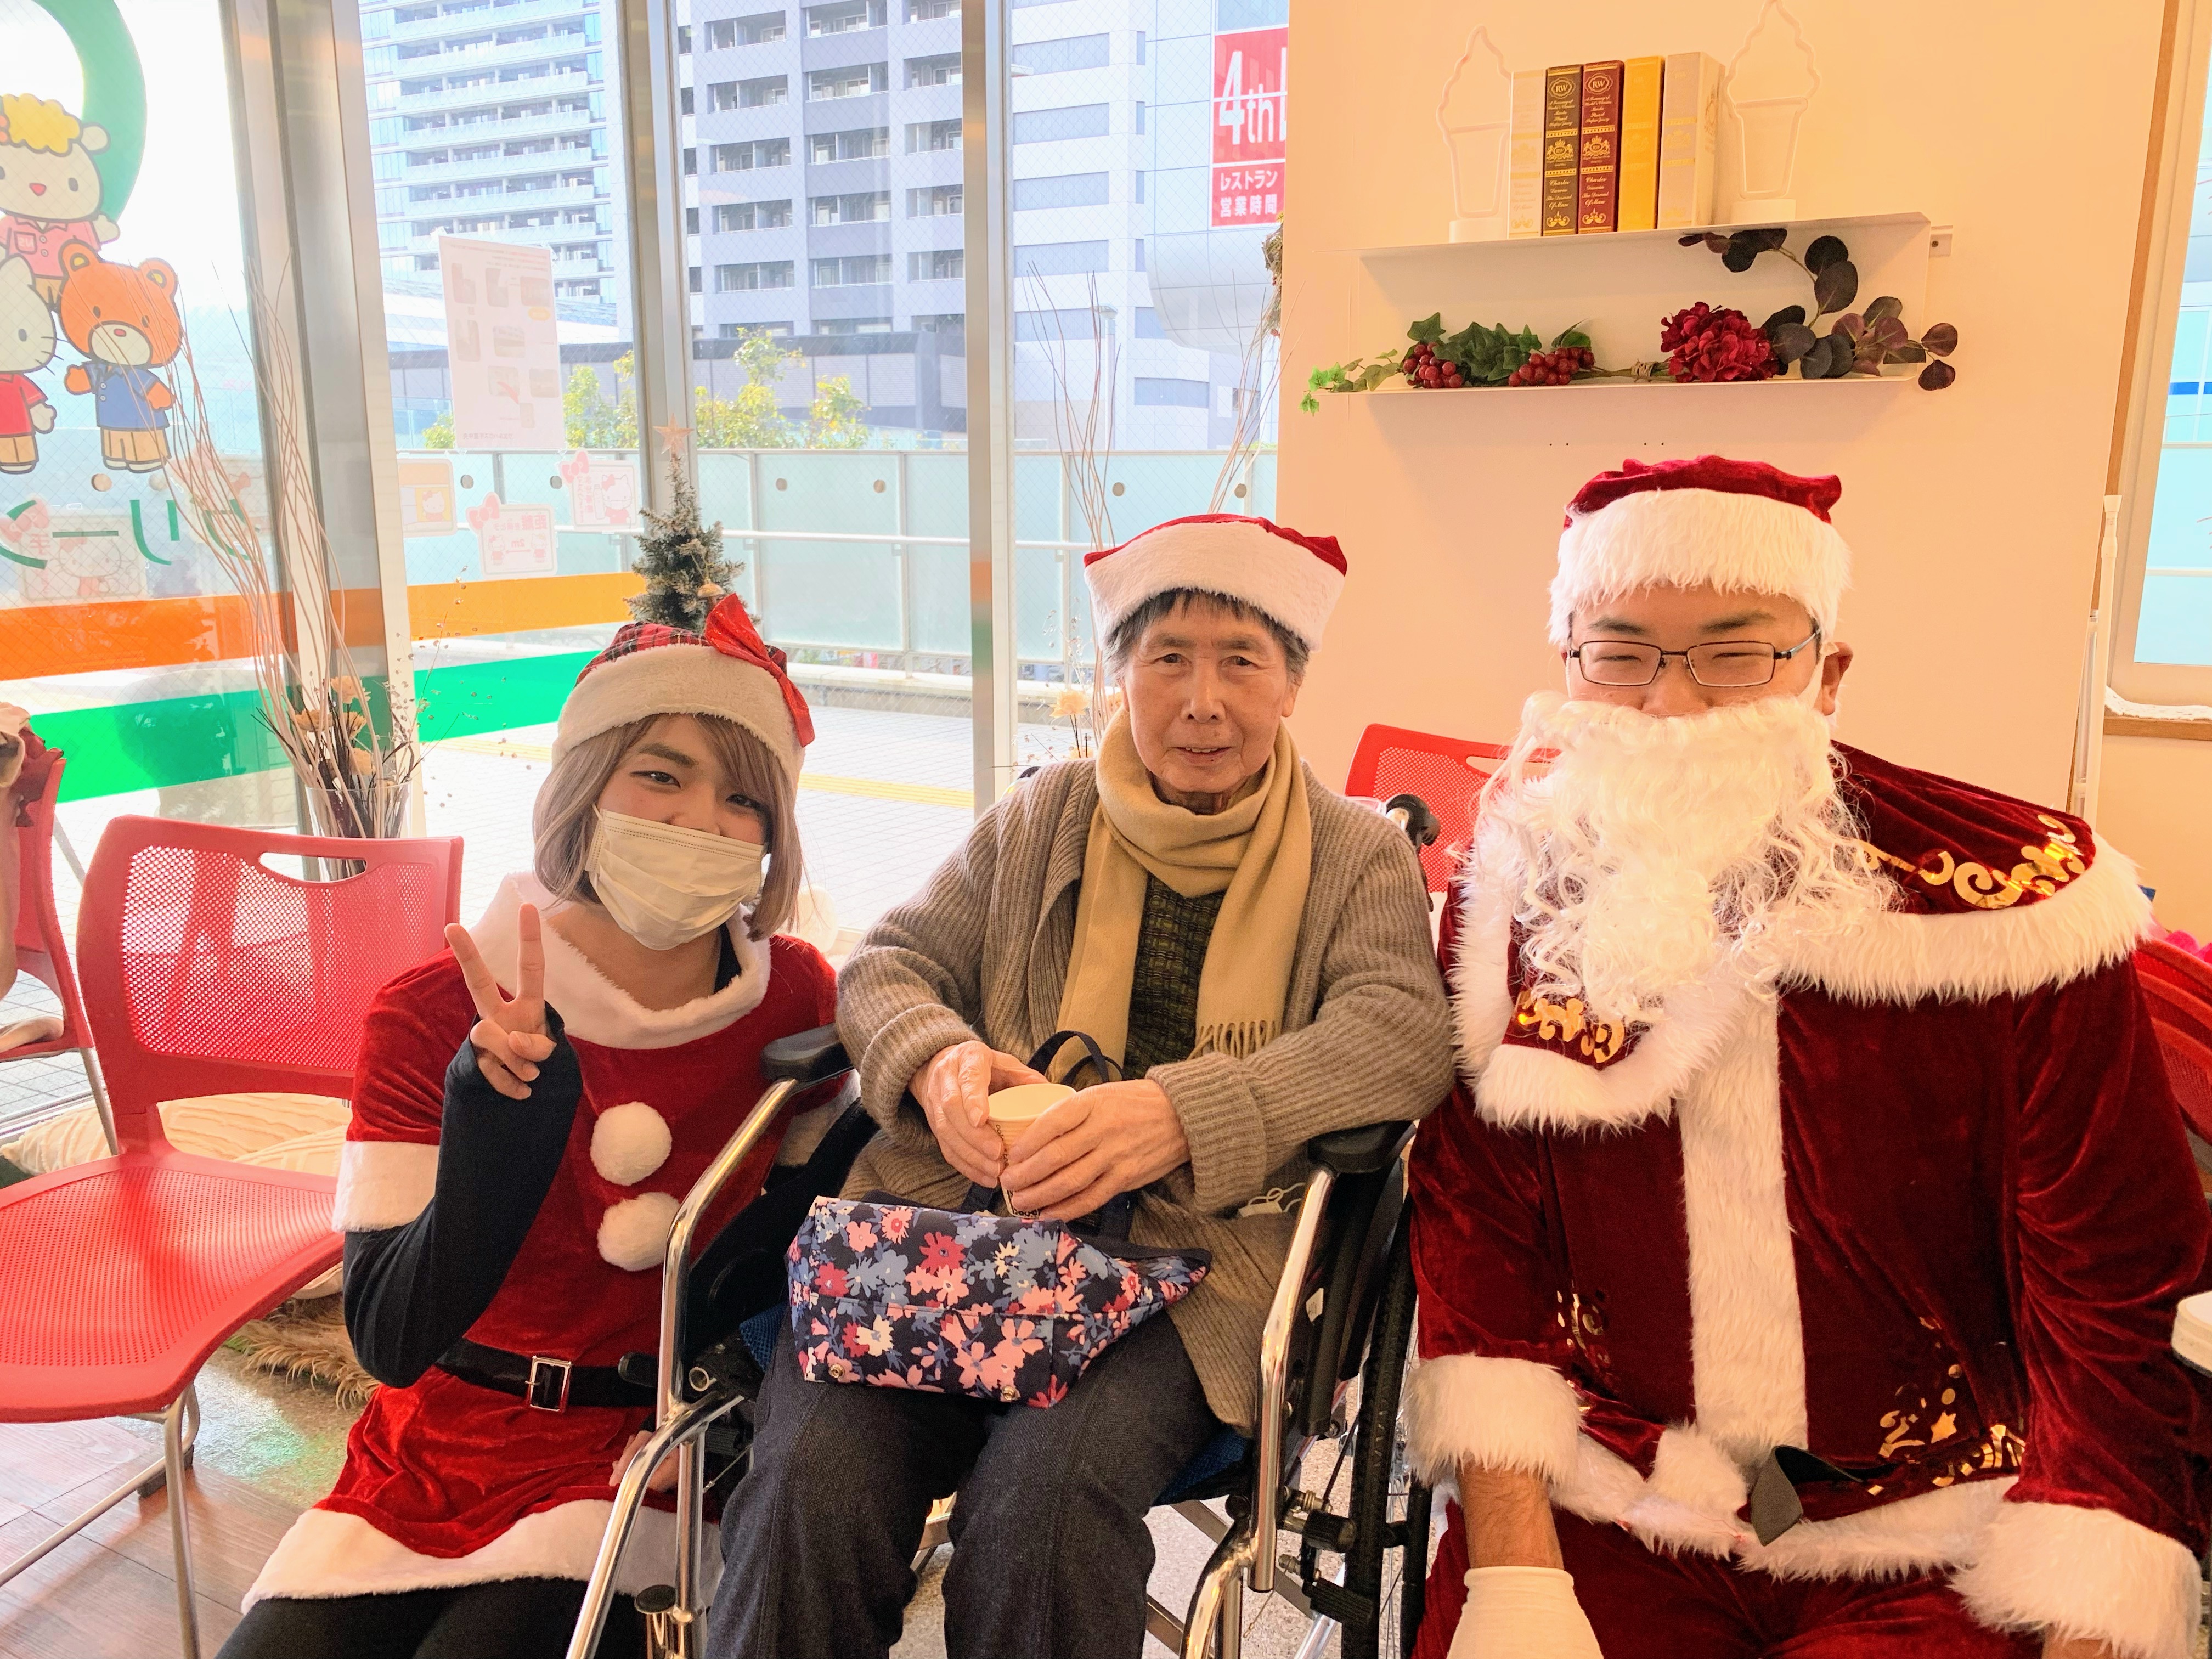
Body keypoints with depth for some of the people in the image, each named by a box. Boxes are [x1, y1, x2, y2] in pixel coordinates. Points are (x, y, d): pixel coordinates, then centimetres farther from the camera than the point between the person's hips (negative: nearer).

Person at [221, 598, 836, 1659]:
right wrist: (503, 1112, -31)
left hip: (649, 1450, -1)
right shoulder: (433, 1014, -12)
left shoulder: (793, 997, -10)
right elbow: (393, 1340, -18)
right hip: (438, 1446, 2)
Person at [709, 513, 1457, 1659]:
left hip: (1196, 1249, -1)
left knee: (1048, 1489, -30)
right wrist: (937, 1058, -11)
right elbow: (888, 961, 15)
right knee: (816, 1471, -24)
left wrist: (1184, 1113, -23)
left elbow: (1401, 1035, -7)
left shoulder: (1359, 855, 10)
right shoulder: (1038, 820, 17)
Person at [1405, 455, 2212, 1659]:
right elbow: (1478, 1228, -1)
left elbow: (2114, 1302, -5)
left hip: (1936, 1533, 0)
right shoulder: (1520, 891, -2)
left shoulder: (2013, 897, -8)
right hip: (1606, 1503, 1)